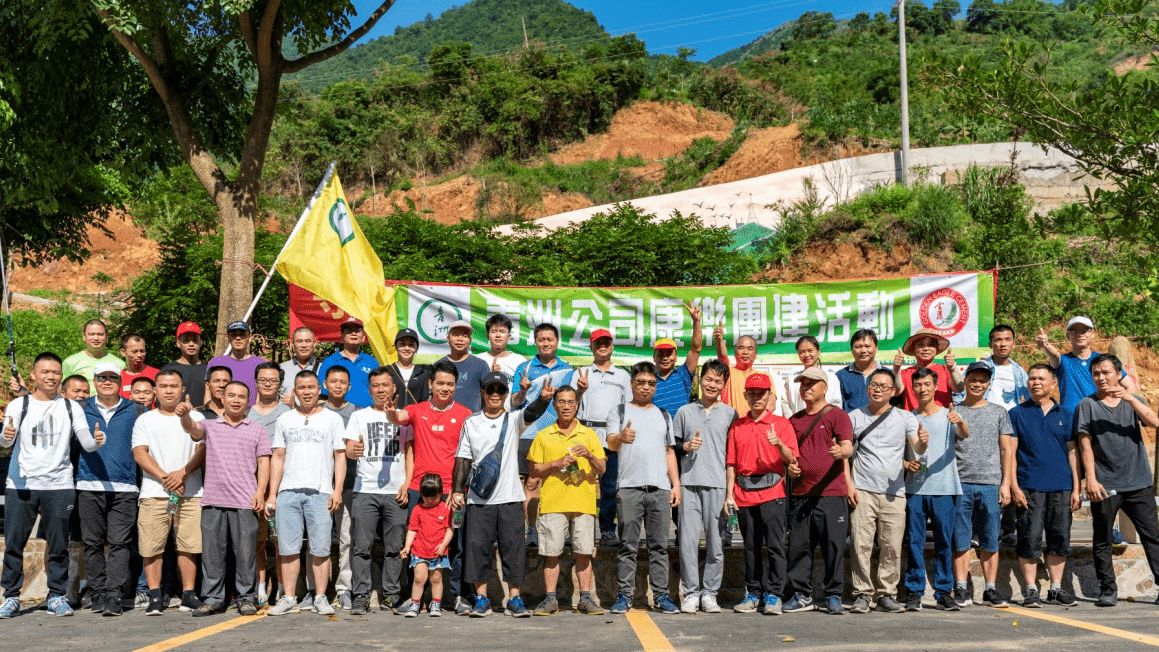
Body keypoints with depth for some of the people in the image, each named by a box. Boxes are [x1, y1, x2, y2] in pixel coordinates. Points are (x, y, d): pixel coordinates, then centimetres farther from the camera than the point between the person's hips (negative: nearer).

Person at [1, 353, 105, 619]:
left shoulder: (71, 408, 9)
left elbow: (86, 442, 2)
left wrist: (96, 440, -21)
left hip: (59, 486, 1)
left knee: (58, 544, 1)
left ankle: (57, 596, 12)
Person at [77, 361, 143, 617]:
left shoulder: (135, 411, 11)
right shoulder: (81, 410, 13)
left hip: (124, 488, -1)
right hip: (89, 486, 1)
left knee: (119, 543, -7)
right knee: (93, 543, 3)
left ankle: (114, 595, -9)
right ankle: (98, 593, 10)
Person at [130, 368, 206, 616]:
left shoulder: (195, 417, 12)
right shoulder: (145, 420, 13)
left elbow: (203, 450, 3)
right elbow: (139, 453, 2)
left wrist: (182, 473, -12)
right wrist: (165, 477, -10)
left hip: (190, 493, 0)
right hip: (153, 493, 0)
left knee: (189, 545, -1)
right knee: (151, 547, -3)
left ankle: (188, 595, 6)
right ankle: (155, 598, 5)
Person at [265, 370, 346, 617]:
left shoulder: (332, 418, 9)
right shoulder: (284, 420, 16)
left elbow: (340, 457, 6)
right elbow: (278, 458, 16)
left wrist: (337, 490, -4)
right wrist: (272, 494, 9)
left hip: (320, 492, -2)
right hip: (288, 491, 2)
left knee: (321, 548, -4)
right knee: (288, 548, 1)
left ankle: (321, 598, 4)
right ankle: (288, 599, 8)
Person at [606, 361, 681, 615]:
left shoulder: (663, 415, 21)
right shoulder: (620, 412, 9)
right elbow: (610, 443, -6)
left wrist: (676, 484, 12)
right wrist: (621, 437, -30)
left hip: (660, 489, 3)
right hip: (629, 487, -3)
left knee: (659, 545, 2)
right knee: (628, 544, -2)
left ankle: (661, 595, 6)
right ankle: (625, 595, 4)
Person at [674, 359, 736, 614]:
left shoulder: (729, 414, 11)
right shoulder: (685, 412, 13)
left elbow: (734, 452, 9)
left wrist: (732, 487, 1)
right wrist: (686, 446, -4)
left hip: (718, 484, 0)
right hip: (689, 481, 0)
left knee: (716, 541, -1)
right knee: (688, 539, -5)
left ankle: (709, 593, 9)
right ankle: (691, 593, 4)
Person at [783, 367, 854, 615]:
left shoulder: (837, 415, 2)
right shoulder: (794, 420, 18)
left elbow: (848, 447, -10)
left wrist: (841, 452, -32)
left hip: (831, 493, -5)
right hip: (800, 494, 5)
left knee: (833, 545, -2)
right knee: (799, 546, 4)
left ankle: (833, 596, 9)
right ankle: (802, 595, 15)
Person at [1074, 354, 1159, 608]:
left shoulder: (1134, 401, 11)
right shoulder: (1087, 405, 4)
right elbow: (1085, 445, -1)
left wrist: (1130, 398, -19)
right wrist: (1091, 479, -10)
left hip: (1138, 482, 2)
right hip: (1105, 485, -1)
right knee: (1103, 540, 2)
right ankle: (1108, 590, 8)